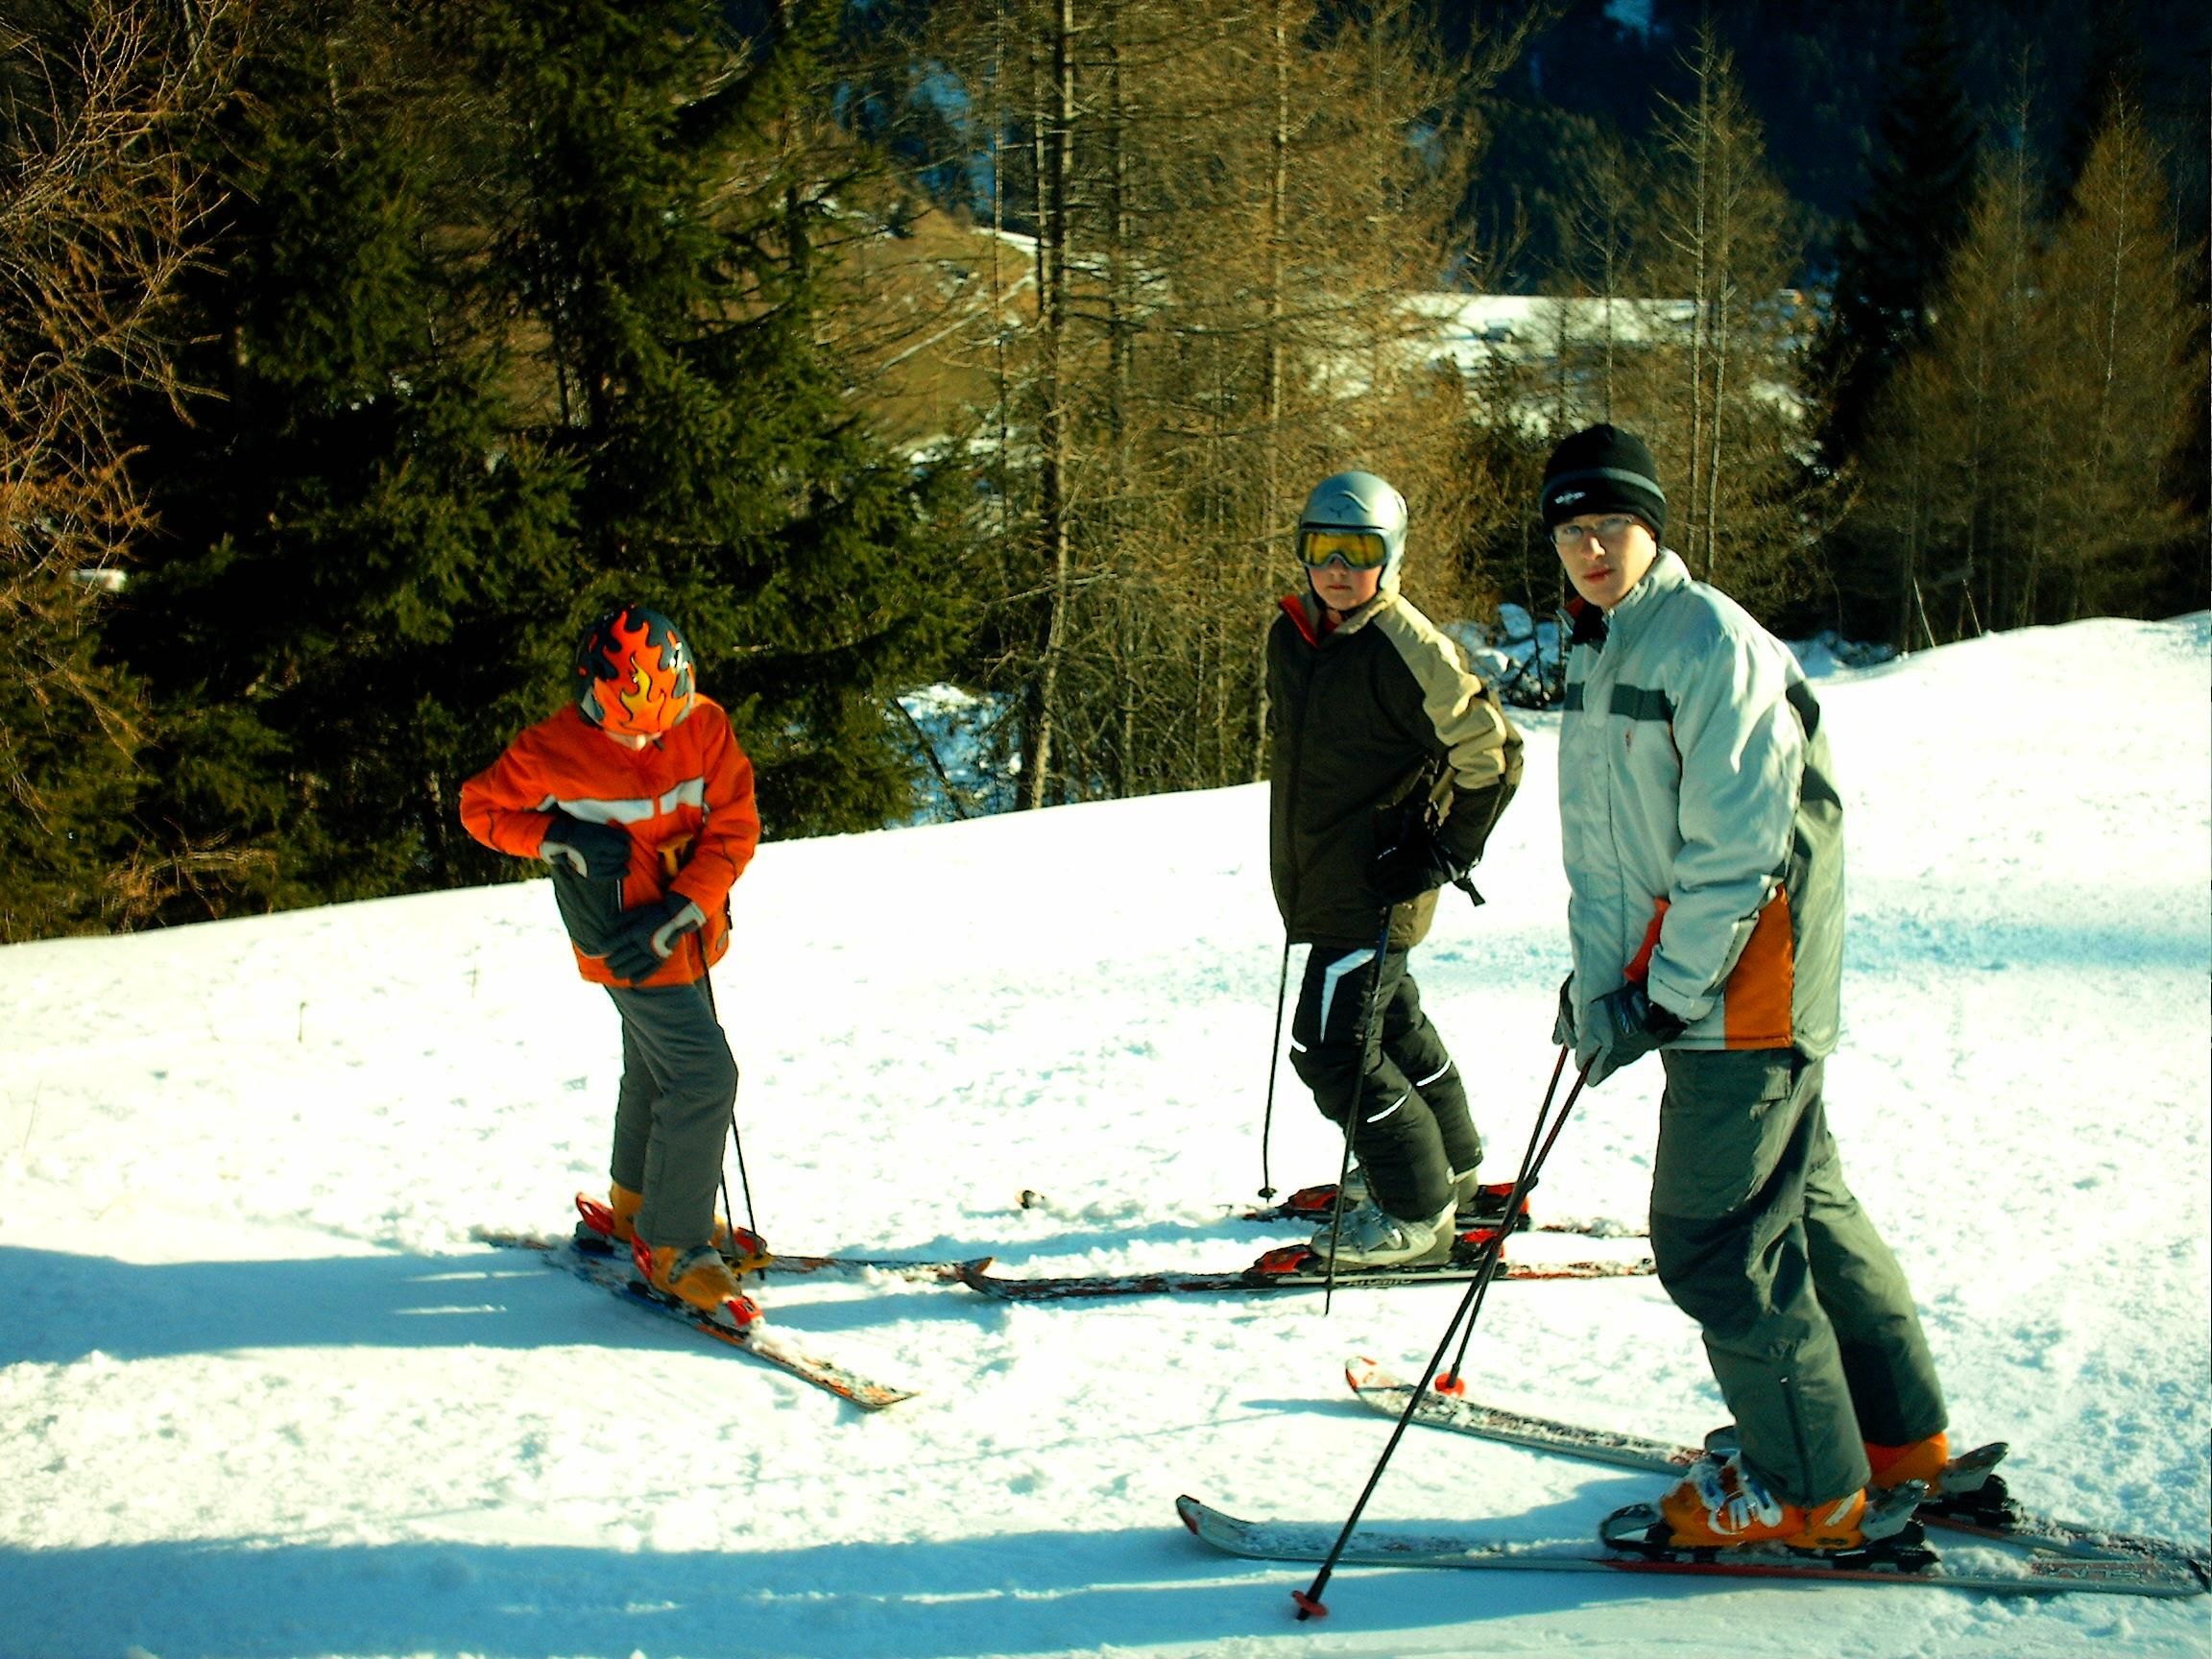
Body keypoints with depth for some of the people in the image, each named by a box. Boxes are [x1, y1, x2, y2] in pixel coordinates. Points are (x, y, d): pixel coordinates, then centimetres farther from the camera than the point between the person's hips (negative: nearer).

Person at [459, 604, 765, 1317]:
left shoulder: (705, 725, -11)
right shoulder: (551, 751, -20)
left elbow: (734, 829, -11)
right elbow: (480, 806, -5)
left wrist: (679, 912, -22)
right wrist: (561, 838, -21)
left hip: (687, 931, 6)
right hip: (627, 945, -5)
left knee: (658, 1068, 23)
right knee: (704, 1076, -13)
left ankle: (637, 1204, 45)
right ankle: (670, 1247, -2)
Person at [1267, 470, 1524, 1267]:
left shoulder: (1404, 648, -18)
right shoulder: (1291, 636, 6)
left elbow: (1493, 753, -14)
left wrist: (1447, 854, -13)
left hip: (1375, 884, -9)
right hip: (1321, 880, 9)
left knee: (1334, 1046, -8)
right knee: (1392, 1022, 22)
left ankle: (1416, 1212, 7)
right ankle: (1451, 1161, 41)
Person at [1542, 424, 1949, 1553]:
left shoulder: (1710, 638, -15)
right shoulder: (1597, 659, 14)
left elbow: (1735, 843, -20)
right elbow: (1598, 848, 16)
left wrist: (1672, 995, -17)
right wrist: (1599, 984, 7)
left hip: (1745, 978, -9)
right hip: (1683, 968, 9)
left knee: (1709, 1235, -5)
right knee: (1800, 1204, 17)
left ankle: (1806, 1489, 8)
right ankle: (1900, 1433, 31)